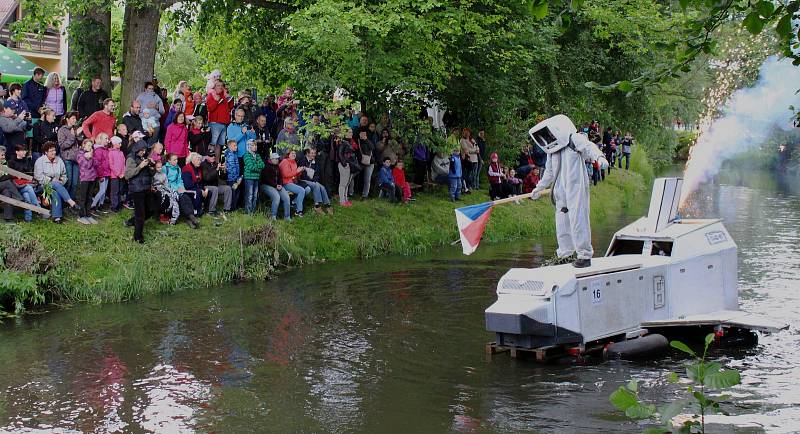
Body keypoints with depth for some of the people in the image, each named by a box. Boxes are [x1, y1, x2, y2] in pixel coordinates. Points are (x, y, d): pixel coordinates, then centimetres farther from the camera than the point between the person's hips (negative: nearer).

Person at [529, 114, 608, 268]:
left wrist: (599, 157, -42)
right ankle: (564, 254, 22)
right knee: (562, 222, 10)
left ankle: (585, 255, -9)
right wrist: (539, 188, 40)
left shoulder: (575, 139, -3)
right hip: (561, 192, 8)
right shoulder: (552, 150, 20)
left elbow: (589, 147, -22)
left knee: (578, 219, -12)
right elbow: (549, 173, 32)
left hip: (576, 188, -8)